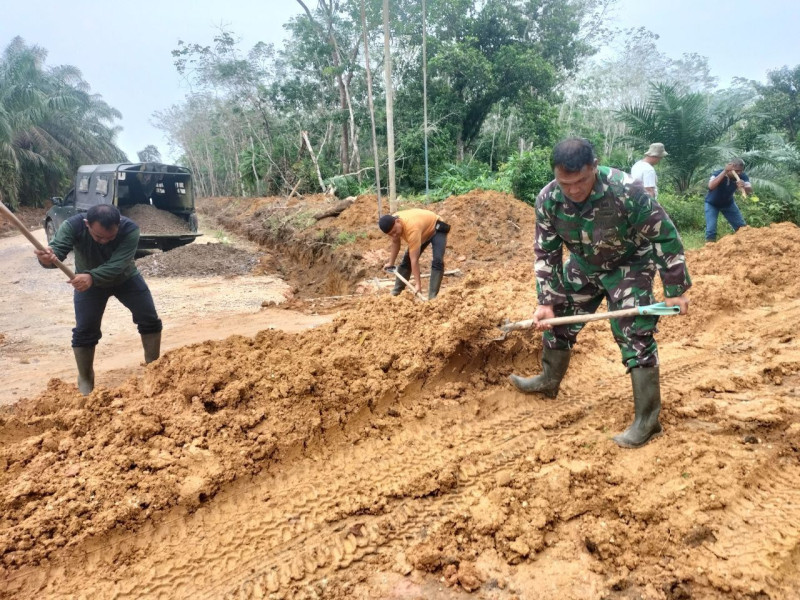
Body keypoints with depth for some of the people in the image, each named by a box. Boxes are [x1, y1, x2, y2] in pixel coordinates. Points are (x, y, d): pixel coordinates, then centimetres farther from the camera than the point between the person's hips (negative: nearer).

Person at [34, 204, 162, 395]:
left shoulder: (130, 229, -37)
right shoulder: (73, 225, -33)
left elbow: (116, 266, -44)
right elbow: (57, 248, -46)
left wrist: (91, 277, -61)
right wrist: (48, 258, -70)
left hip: (126, 278, 1)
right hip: (87, 281, 0)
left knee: (150, 320, -2)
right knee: (84, 331, -6)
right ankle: (85, 381, 12)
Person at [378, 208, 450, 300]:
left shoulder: (412, 228, -43)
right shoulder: (391, 223, -20)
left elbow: (414, 260, -43)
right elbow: (395, 243, 1)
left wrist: (418, 283, -40)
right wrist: (391, 263, 5)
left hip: (436, 229, -8)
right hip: (423, 231, 8)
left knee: (437, 261, -25)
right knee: (406, 259, 5)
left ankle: (432, 296, -25)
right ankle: (396, 291, 17)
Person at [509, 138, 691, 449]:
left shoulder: (626, 191, -35)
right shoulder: (547, 199, -22)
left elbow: (665, 236, -23)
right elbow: (546, 253, -10)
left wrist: (675, 290, -19)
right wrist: (546, 301, -13)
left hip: (629, 266, -5)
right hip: (583, 265, 5)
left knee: (634, 336, -12)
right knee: (558, 318, 12)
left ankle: (647, 418, -1)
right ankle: (549, 380, 36)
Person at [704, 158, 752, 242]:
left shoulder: (742, 176, -19)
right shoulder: (718, 173, -30)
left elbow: (750, 190, -33)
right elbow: (710, 186, -50)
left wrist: (744, 187, -56)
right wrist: (724, 172, -53)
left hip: (728, 203, 4)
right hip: (712, 204, -4)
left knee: (742, 227, 2)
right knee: (711, 229, -18)